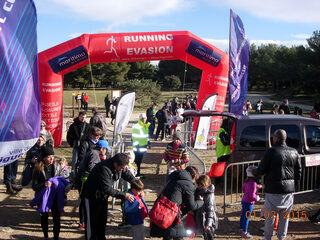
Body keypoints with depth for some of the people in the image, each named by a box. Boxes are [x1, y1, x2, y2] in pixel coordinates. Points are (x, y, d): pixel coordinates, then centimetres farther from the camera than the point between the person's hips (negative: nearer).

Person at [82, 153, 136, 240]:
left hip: (103, 196, 8)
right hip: (92, 196, -8)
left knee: (103, 220, 16)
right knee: (92, 221, 0)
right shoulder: (104, 169, -37)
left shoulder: (121, 166, -13)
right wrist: (124, 196, -34)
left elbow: (130, 177, 1)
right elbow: (108, 189, -35)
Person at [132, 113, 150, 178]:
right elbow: (135, 138, -15)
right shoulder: (136, 127, -14)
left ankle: (138, 173, 22)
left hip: (143, 147, 8)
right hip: (138, 148, -8)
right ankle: (136, 173, 3)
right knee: (137, 161, -3)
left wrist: (148, 143, 21)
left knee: (140, 161, 14)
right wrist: (136, 146, -18)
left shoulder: (146, 126, 13)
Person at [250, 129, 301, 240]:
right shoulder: (294, 152, 4)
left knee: (270, 215, 7)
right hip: (289, 190, 5)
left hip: (274, 190, -5)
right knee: (285, 215, 14)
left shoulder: (271, 151, -12)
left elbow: (261, 170, -7)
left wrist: (253, 171, 13)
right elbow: (298, 172, 8)